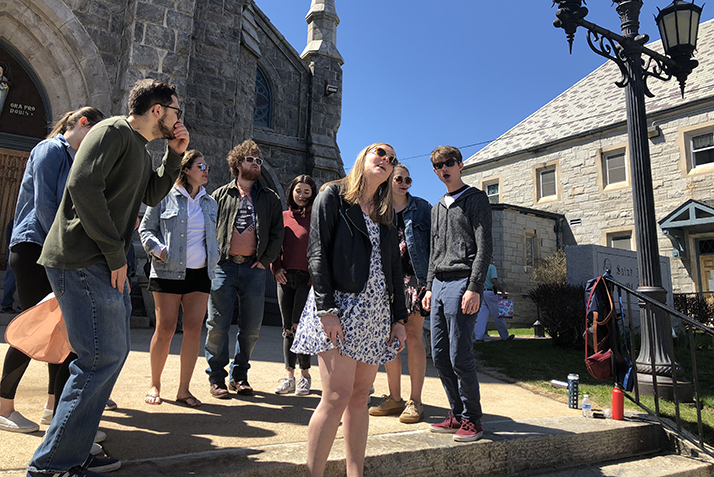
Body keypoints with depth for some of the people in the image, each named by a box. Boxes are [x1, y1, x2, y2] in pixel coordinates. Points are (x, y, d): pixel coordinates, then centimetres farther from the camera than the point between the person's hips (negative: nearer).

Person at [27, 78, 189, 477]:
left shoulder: (140, 148, 21)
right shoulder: (114, 131, -9)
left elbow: (151, 195, 22)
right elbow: (83, 185, -21)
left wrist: (175, 155, 12)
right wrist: (115, 254, -19)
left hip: (108, 266, 10)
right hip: (83, 261, -10)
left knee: (113, 352, 12)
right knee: (103, 356, -10)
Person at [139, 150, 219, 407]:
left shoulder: (210, 203, 16)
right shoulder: (165, 197, 3)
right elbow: (146, 229, 4)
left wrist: (214, 259, 7)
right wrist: (159, 250, -11)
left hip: (200, 273, 4)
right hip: (169, 271, -4)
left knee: (194, 329, 0)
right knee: (165, 328, -3)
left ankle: (184, 389, 11)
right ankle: (154, 385, 16)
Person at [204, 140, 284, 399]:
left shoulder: (269, 198, 14)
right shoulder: (221, 195, 12)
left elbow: (277, 232, 10)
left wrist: (265, 260, 0)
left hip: (254, 268, 2)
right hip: (223, 266, -1)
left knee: (251, 326, 4)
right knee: (218, 324, -1)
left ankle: (239, 375, 19)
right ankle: (216, 377, 12)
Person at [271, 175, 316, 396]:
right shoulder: (283, 216, 13)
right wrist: (276, 268, 1)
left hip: (307, 277, -4)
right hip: (285, 277, 4)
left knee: (299, 325, -11)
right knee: (287, 327, 7)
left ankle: (305, 373, 6)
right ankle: (289, 375, 14)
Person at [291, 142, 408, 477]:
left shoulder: (386, 213, 19)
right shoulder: (334, 195, 3)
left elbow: (394, 267, 17)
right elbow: (317, 252, -7)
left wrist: (399, 317, 10)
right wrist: (326, 308, -16)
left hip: (377, 312, 6)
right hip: (341, 306, -5)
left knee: (360, 397, 8)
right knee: (337, 396, -10)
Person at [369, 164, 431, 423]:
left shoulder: (422, 207, 7)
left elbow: (432, 244, 3)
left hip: (414, 277, -3)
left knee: (413, 338, -4)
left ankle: (415, 401, 5)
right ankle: (394, 398, 18)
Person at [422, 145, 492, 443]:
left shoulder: (475, 199, 2)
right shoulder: (437, 208, 23)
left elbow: (484, 247, -7)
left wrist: (474, 288, -15)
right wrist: (430, 287, 17)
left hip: (461, 283, -7)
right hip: (439, 285, 7)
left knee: (460, 356, -8)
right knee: (440, 356, 6)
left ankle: (472, 421, 7)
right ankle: (457, 415, 19)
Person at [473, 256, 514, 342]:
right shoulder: (492, 267, -3)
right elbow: (494, 280, -15)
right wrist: (503, 292, -13)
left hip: (481, 292, 7)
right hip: (490, 292, -7)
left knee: (482, 314, 2)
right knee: (498, 315, 2)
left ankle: (478, 336, -6)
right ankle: (505, 336, 11)